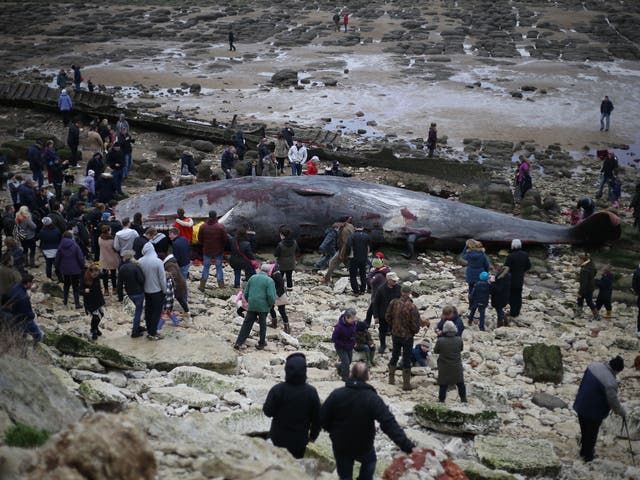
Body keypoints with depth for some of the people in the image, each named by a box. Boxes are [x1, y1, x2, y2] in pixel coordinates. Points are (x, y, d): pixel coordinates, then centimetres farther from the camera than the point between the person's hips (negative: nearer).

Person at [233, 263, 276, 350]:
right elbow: (271, 296, -17)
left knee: (247, 324, 9)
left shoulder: (252, 278, 6)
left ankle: (238, 343, 4)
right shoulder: (269, 281, -9)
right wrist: (271, 304, 1)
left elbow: (246, 293, 10)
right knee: (262, 325, 14)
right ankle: (261, 343, 23)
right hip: (263, 307, -3)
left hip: (251, 306, 3)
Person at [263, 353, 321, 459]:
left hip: (279, 438, 0)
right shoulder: (311, 392, -15)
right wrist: (313, 434, 10)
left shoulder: (277, 390, -20)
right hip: (300, 439, 1)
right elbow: (317, 417, -6)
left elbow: (268, 412, -10)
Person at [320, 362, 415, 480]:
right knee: (369, 461, 32)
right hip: (364, 446, -1)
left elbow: (323, 418, -10)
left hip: (340, 446, 1)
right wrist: (408, 446, -33)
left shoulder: (336, 394, -18)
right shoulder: (373, 399, -23)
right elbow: (389, 424, -30)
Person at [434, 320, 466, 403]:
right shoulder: (459, 340, -14)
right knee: (460, 383, 18)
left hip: (444, 368, -2)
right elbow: (461, 349, 3)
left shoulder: (440, 341, -21)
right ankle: (463, 399, 28)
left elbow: (435, 351, -5)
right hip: (457, 367, 2)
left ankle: (441, 400, 16)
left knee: (443, 385, 10)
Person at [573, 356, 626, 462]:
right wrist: (623, 413, 0)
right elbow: (614, 402, -19)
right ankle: (588, 455, 37)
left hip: (581, 406, 7)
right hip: (594, 412, -7)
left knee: (584, 431, 27)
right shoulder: (610, 383, -31)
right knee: (591, 434, 18)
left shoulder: (594, 365, -9)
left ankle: (583, 450, 47)